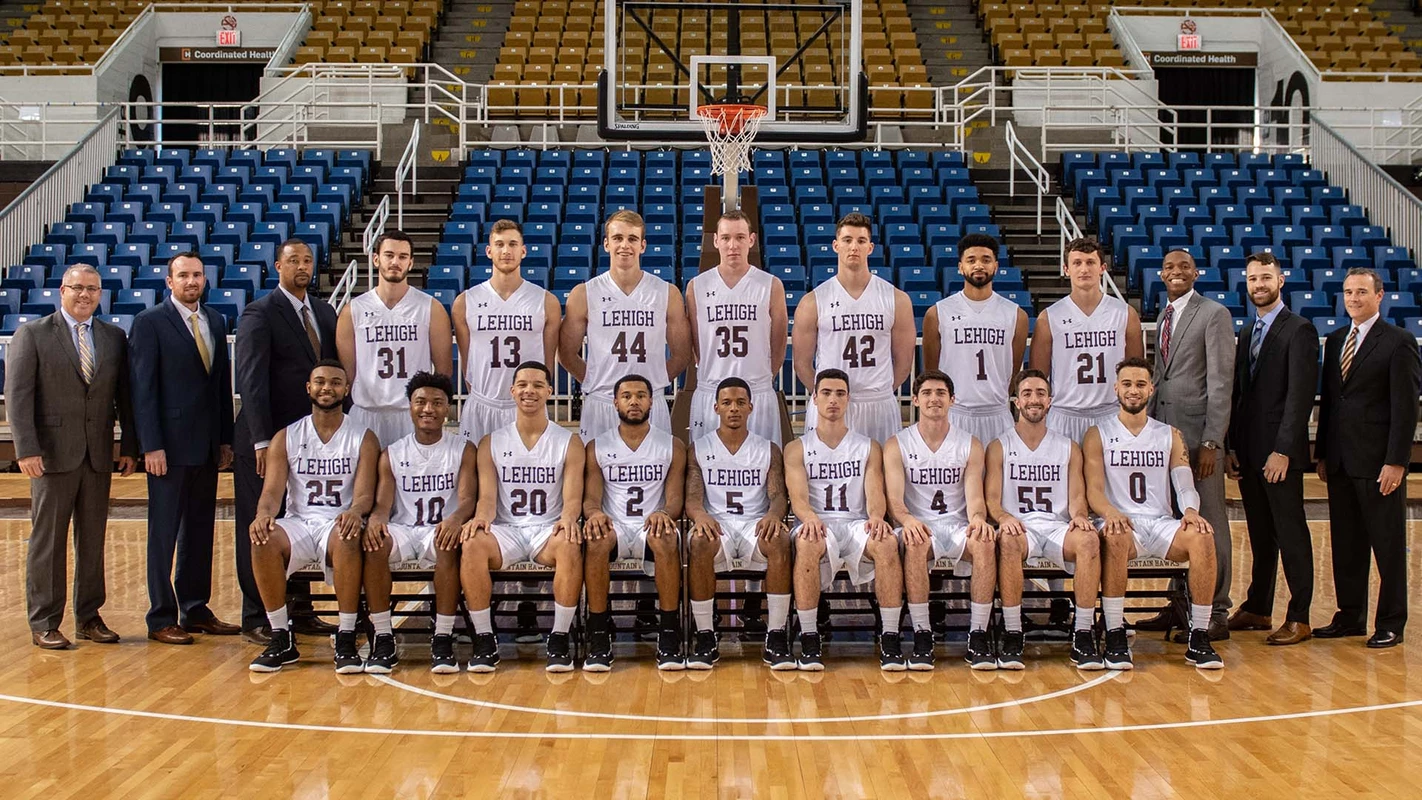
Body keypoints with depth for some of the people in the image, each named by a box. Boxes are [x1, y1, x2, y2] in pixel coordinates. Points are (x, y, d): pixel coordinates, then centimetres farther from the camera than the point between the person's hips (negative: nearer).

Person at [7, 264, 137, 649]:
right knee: (48, 541, 1)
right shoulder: (32, 335, 0)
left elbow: (124, 396, 11)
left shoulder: (114, 338, 10)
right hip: (52, 455, -4)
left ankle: (89, 617, 18)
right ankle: (43, 623, 9)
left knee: (93, 539, 9)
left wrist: (129, 447, 5)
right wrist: (26, 450, -14)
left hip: (99, 456, 4)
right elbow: (17, 396, -6)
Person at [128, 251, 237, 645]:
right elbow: (143, 388, -8)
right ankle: (162, 619, 7)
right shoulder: (150, 322, -4)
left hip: (207, 445, 6)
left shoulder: (215, 321, 13)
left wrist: (226, 438, 9)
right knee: (165, 532, 1)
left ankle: (196, 609, 19)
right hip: (170, 446, -6)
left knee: (201, 530, 11)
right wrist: (151, 446, -14)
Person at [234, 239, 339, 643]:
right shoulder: (259, 314, -6)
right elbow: (251, 379, -13)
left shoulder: (325, 312, 13)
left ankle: (296, 611, 18)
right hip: (267, 439, -6)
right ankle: (256, 619, 9)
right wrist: (261, 440, -19)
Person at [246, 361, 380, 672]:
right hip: (298, 523, 2)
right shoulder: (286, 437, 10)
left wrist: (354, 513, -30)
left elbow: (364, 494, -4)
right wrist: (264, 515, -24)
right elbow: (272, 490, 0)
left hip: (340, 524, -2)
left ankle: (346, 640, -30)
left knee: (348, 538, -39)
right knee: (263, 540, -32)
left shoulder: (363, 439, 6)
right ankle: (281, 639, -19)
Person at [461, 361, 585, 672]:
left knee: (570, 546, -36)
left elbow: (572, 496, -3)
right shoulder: (491, 443, 10)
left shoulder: (569, 442, 7)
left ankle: (560, 638, -24)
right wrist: (482, 517, -24)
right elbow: (487, 497, 1)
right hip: (506, 530, 1)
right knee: (472, 545, -32)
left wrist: (568, 518, -28)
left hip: (549, 529, -1)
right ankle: (484, 640, -22)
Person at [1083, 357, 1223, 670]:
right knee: (1116, 538, -39)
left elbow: (1185, 485, 4)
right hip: (1120, 523, -2)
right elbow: (1094, 491, -3)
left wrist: (1191, 511, -20)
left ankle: (1199, 638, -23)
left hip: (1162, 524, 3)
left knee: (1202, 537, -30)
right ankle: (1115, 637, -33)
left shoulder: (1170, 436, 16)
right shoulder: (1098, 435, 8)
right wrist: (1111, 513, -27)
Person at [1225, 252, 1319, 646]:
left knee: (1291, 532, -2)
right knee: (1260, 534, 12)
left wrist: (1283, 450, -19)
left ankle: (1299, 618, 2)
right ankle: (1257, 609, 19)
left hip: (1280, 451, -7)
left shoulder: (1299, 330, -7)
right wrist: (1232, 446, 10)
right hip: (1248, 451, 7)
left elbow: (1300, 396, -14)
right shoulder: (1248, 333, 17)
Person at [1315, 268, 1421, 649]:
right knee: (1345, 544, 11)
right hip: (1341, 461, 6)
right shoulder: (1335, 341, 14)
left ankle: (1390, 625, 10)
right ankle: (1350, 617, 20)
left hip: (1378, 460, -6)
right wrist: (1322, 454, 13)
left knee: (1388, 545, 2)